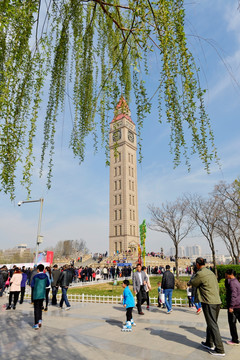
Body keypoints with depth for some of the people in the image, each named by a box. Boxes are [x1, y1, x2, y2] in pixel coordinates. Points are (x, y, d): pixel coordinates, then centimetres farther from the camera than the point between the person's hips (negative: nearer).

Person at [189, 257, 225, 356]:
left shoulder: (200, 274, -15)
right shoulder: (211, 272, 11)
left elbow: (192, 283, -2)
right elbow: (217, 287, 16)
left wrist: (194, 275, 14)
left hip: (209, 303, -9)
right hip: (217, 302, 9)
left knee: (213, 325, 0)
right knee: (211, 323, 20)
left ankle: (220, 350, 4)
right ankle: (209, 343, 34)